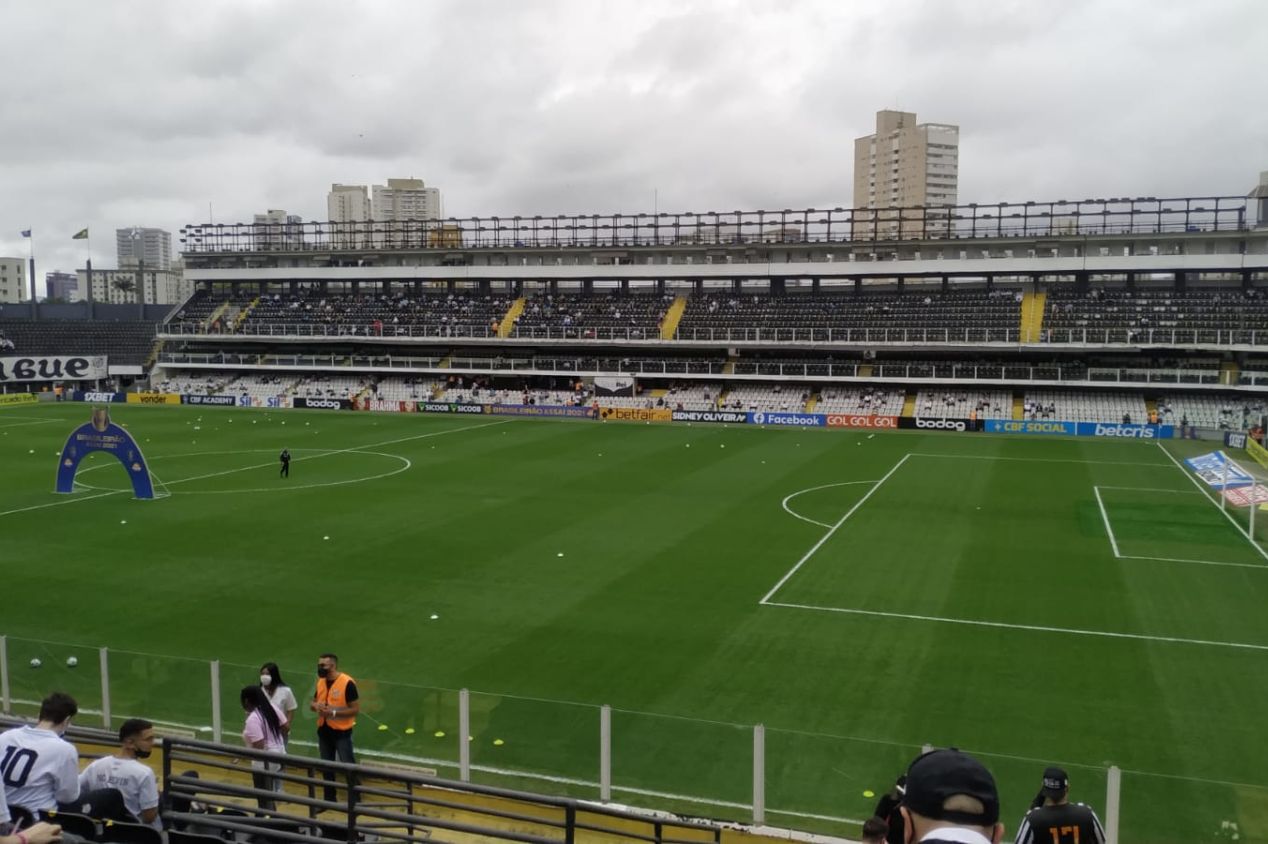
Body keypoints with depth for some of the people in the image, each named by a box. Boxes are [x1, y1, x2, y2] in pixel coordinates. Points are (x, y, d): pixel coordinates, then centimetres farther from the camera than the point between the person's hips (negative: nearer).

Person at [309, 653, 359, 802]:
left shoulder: (347, 683, -17)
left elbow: (355, 709, -15)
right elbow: (312, 703, 16)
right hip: (324, 731, 7)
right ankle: (329, 799, 29)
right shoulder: (320, 682, 4)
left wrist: (333, 712, -24)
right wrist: (316, 706, -8)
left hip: (341, 732, -6)